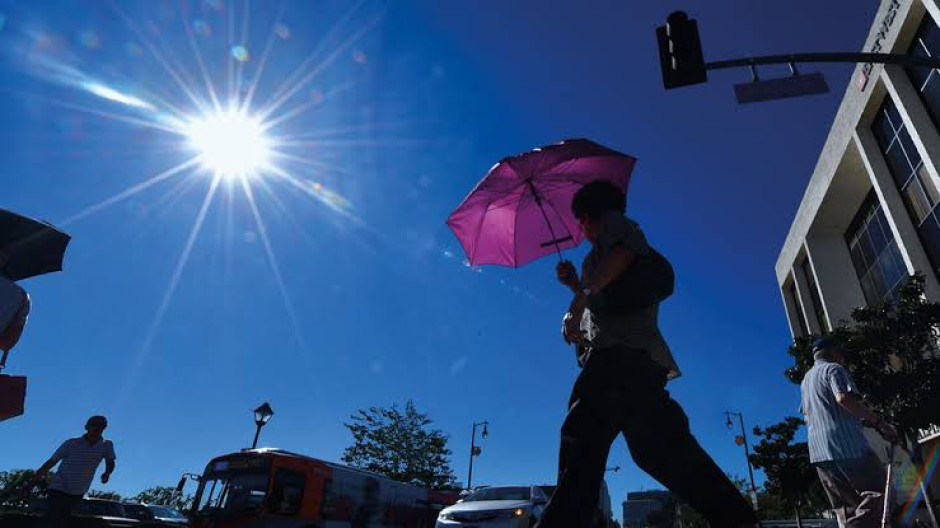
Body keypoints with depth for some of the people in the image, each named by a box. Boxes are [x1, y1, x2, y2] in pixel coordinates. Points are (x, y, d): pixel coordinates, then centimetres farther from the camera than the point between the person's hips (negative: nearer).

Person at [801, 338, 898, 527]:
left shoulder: (806, 379, 26)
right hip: (845, 444, -8)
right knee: (879, 490, -4)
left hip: (818, 450, 8)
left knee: (847, 506, 10)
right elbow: (843, 398, -18)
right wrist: (879, 422, -14)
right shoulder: (834, 369, 1)